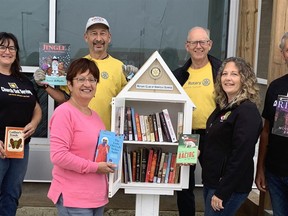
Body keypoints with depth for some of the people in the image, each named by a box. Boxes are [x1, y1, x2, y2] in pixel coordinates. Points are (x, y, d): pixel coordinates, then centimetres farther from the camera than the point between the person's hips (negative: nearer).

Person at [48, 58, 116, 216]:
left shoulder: (94, 115, 12)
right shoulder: (64, 112, -14)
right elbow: (58, 155, -22)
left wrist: (108, 162, 5)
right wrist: (94, 167, -18)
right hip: (73, 197, -8)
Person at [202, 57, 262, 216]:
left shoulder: (248, 111, -17)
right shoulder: (222, 107, 9)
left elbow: (241, 156, -22)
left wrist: (222, 192, -22)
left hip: (231, 186, -8)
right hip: (211, 181, 9)